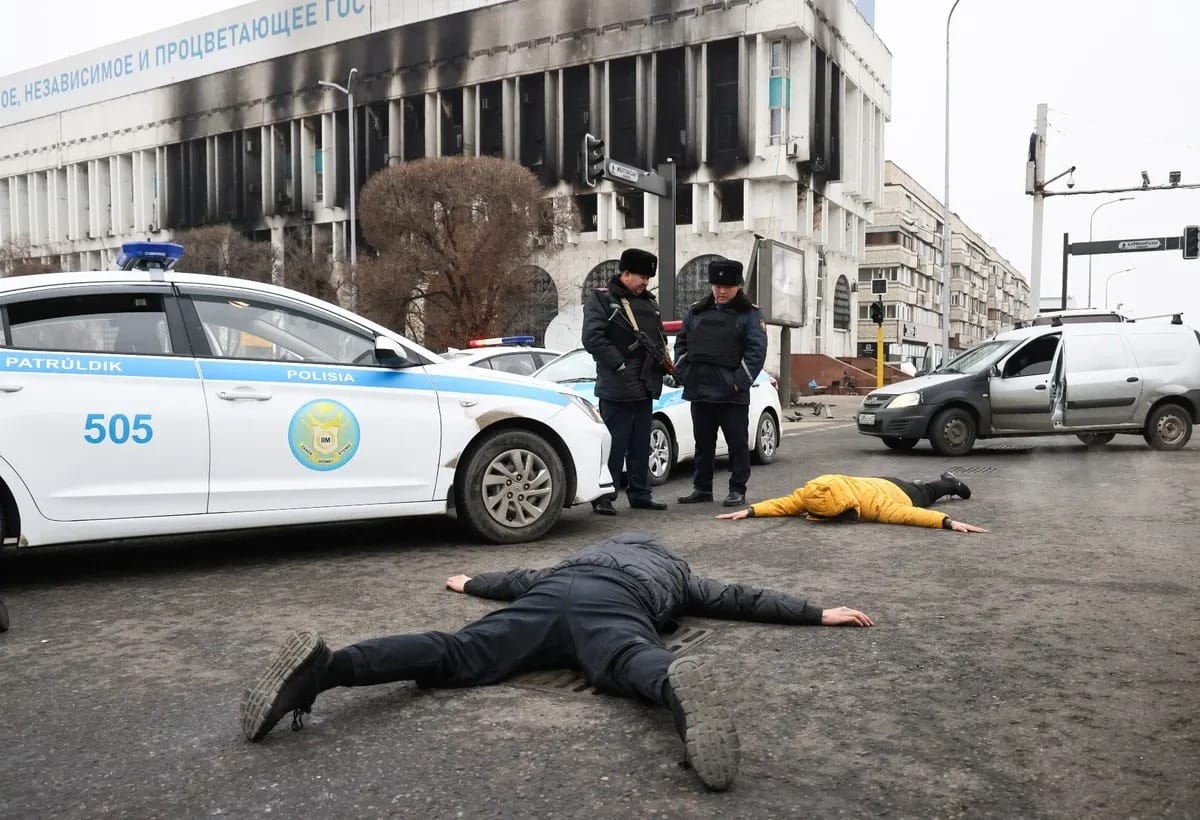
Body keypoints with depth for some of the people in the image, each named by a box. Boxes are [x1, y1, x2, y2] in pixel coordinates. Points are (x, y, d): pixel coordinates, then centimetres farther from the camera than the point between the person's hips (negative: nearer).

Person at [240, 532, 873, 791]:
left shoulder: (590, 551, 49)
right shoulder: (678, 573, 42)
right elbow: (744, 599, 40)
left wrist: (472, 584, 71)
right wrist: (819, 614, 49)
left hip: (554, 591, 3)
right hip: (614, 607, -2)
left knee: (453, 657, -16)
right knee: (639, 663, -33)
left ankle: (324, 665, -37)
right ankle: (679, 688, -69)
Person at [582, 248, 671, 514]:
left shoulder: (649, 302, 19)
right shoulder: (600, 299, -4)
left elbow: (660, 336, 28)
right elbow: (593, 338, -14)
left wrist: (663, 360, 9)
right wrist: (619, 365, -18)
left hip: (645, 386, 8)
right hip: (616, 387, -8)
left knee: (641, 445, 13)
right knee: (614, 444, -7)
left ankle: (640, 493, 22)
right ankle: (604, 496, 1)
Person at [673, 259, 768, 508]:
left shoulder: (750, 314, 0)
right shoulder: (697, 311, 14)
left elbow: (757, 350, -9)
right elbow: (681, 343, 16)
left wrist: (740, 381, -16)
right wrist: (682, 373, 3)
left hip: (732, 394, -5)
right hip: (699, 390, 5)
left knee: (737, 442, 2)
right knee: (703, 442, 13)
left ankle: (738, 490, 11)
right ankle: (702, 488, 22)